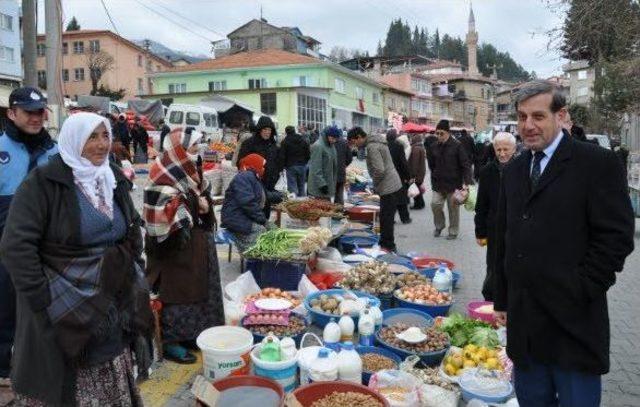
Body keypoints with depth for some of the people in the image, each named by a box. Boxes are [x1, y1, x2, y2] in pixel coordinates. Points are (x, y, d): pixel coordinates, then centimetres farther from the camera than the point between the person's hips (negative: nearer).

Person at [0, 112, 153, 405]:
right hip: (64, 311, -6)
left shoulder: (113, 179, 6)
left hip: (113, 304, 6)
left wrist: (135, 275, 10)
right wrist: (43, 300, -18)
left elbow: (133, 232, 18)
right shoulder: (43, 182, -13)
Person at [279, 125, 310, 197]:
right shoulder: (303, 141, 9)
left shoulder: (284, 142, -3)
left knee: (292, 186, -4)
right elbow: (308, 154, 9)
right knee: (301, 186, 12)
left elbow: (282, 156, -6)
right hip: (302, 166, 4)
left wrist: (283, 166, 3)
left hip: (290, 167, -4)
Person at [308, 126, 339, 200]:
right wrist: (322, 184, -24)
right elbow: (316, 169, -21)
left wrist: (334, 181, 19)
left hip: (329, 182, 9)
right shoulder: (318, 146, -17)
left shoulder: (331, 145, 11)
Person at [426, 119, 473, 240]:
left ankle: (453, 231, 22)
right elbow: (431, 165, 14)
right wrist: (435, 177, 10)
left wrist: (466, 182, -21)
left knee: (453, 208, 5)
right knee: (435, 204, -3)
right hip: (438, 183, 4)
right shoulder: (434, 146, 0)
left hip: (454, 183, -4)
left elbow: (466, 165, -14)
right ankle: (439, 226, 23)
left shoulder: (457, 146, -12)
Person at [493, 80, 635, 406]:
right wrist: (502, 300, 15)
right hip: (523, 320, 5)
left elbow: (617, 237, -11)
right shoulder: (513, 171, 12)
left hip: (572, 319, -5)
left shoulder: (598, 163, -6)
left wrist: (577, 293, -13)